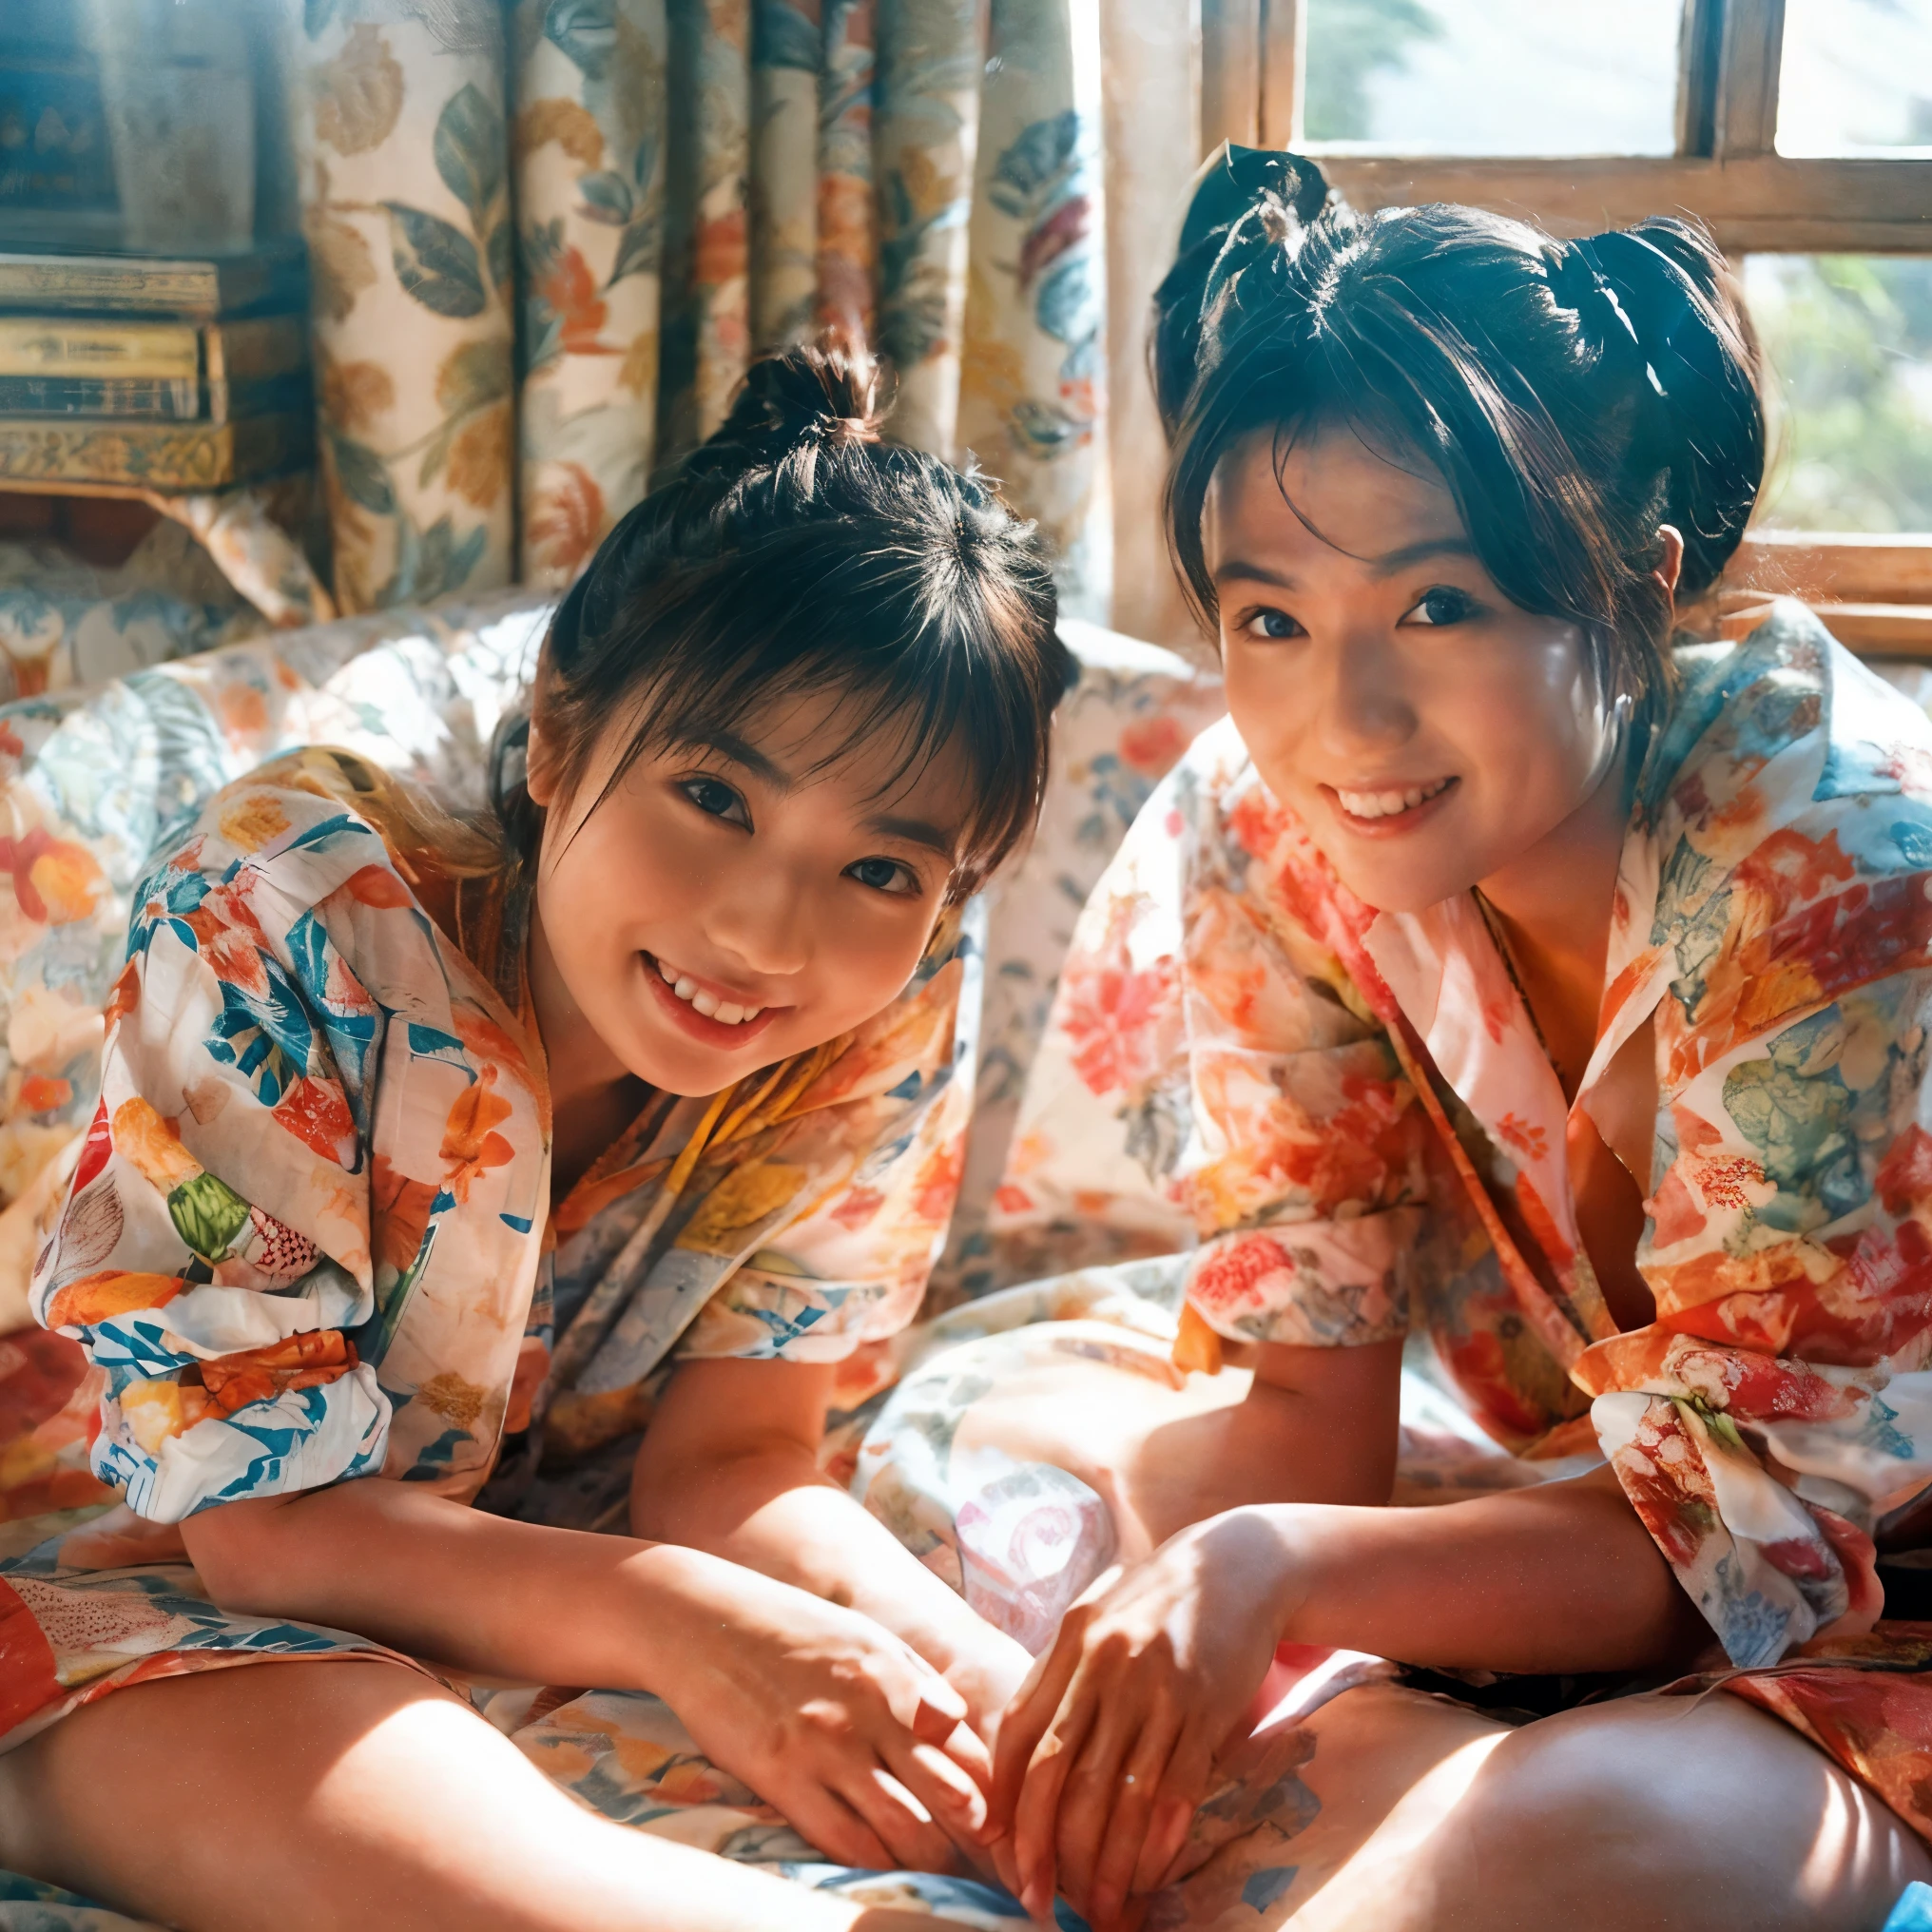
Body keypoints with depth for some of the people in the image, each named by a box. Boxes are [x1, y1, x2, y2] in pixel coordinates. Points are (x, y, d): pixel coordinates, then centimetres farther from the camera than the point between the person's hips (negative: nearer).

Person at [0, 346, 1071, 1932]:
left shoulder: (897, 1004, -17)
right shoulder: (283, 915, -28)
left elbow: (736, 1456, -9)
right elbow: (264, 1514, -25)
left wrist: (934, 1635, -31)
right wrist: (672, 1619, -39)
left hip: (558, 1557, 4)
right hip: (181, 1594, -3)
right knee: (278, 1740, -39)